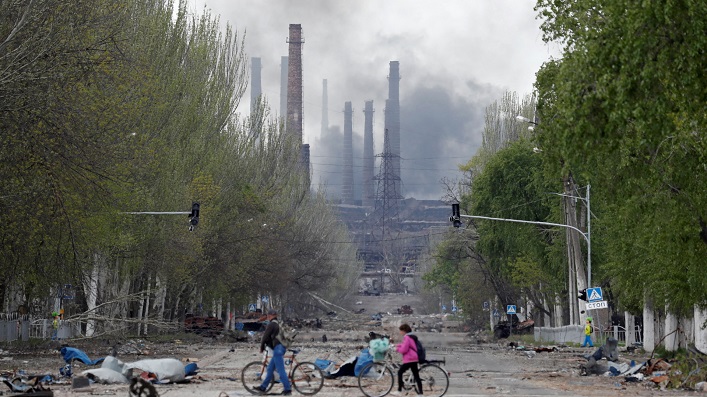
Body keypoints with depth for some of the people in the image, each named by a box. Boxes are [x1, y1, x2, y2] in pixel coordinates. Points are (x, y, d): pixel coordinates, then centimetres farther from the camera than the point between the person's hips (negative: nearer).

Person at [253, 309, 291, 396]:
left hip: (277, 348, -10)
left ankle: (288, 389, -11)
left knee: (280, 370, -9)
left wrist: (262, 347, 5)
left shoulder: (271, 325, -9)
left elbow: (265, 337, -9)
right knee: (270, 368, 14)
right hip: (281, 347, 10)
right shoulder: (279, 324, 21)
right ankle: (263, 387, 19)